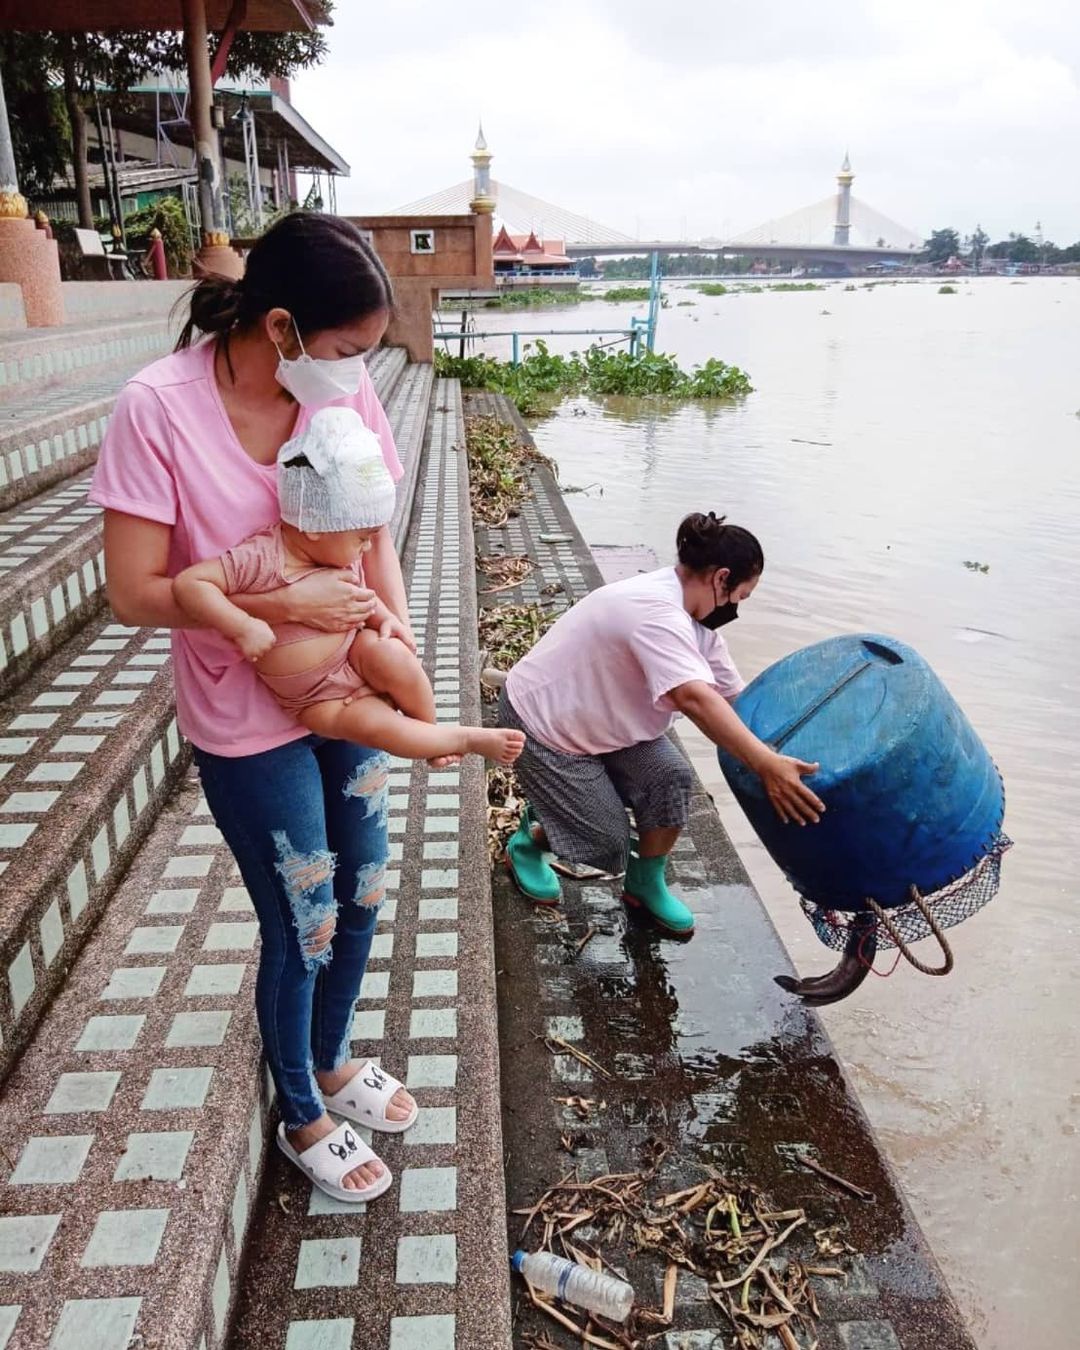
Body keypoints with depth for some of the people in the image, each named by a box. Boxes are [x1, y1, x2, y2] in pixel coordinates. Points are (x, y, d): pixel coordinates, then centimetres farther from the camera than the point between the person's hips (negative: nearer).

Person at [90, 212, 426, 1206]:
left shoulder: (346, 392, -8)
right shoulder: (159, 407, -21)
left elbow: (376, 531, 3)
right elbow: (135, 593, -19)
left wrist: (395, 621, -15)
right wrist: (285, 602, -25)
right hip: (250, 721, -5)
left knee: (363, 894, 19)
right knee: (303, 925, 10)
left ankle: (332, 1061, 48)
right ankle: (303, 1117, 39)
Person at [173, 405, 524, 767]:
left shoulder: (343, 558, -2)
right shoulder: (261, 559, -24)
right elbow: (189, 583, -29)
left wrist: (383, 617, -3)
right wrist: (243, 627, -39)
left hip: (354, 656, 5)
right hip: (316, 699, -4)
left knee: (390, 655, -29)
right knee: (373, 724, -29)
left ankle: (430, 732, -7)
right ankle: (469, 739, -13)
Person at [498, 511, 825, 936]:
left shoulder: (694, 618, -2)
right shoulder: (656, 613, -34)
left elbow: (733, 696, -1)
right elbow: (695, 698, -48)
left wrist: (777, 753, -10)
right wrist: (766, 765, -55)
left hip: (602, 718, 9)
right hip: (541, 725, -8)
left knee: (670, 778, -12)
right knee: (610, 842, -7)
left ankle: (646, 884, 10)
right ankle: (529, 841, 22)